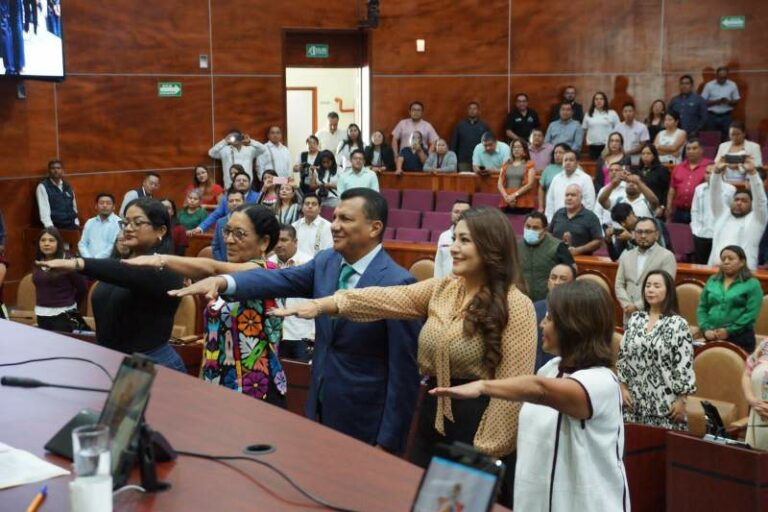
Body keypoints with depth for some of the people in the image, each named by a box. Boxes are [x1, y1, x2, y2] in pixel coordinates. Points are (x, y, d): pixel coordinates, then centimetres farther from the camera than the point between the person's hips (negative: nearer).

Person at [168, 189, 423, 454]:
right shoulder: (326, 261, 4)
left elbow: (404, 369, -18)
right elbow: (280, 279, -8)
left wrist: (388, 441, -16)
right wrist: (221, 281, -27)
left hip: (364, 423, -7)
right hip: (320, 408, 7)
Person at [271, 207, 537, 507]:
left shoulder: (515, 306, -13)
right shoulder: (441, 290, 6)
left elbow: (512, 387, -15)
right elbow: (386, 299, -5)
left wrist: (487, 453, -16)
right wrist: (321, 305, -17)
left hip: (478, 425, -6)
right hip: (433, 419, 7)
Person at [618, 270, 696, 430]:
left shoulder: (678, 324, -7)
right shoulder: (635, 319, 7)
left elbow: (684, 365, -9)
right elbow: (623, 355, 11)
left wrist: (681, 400, -10)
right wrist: (623, 387, 4)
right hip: (635, 399, 4)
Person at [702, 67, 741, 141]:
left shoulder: (732, 85, 2)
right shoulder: (709, 85, -2)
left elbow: (736, 101, 7)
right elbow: (703, 102, -3)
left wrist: (728, 101, -15)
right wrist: (716, 102, -17)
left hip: (726, 116, 1)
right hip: (712, 116, -1)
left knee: (726, 136, 0)